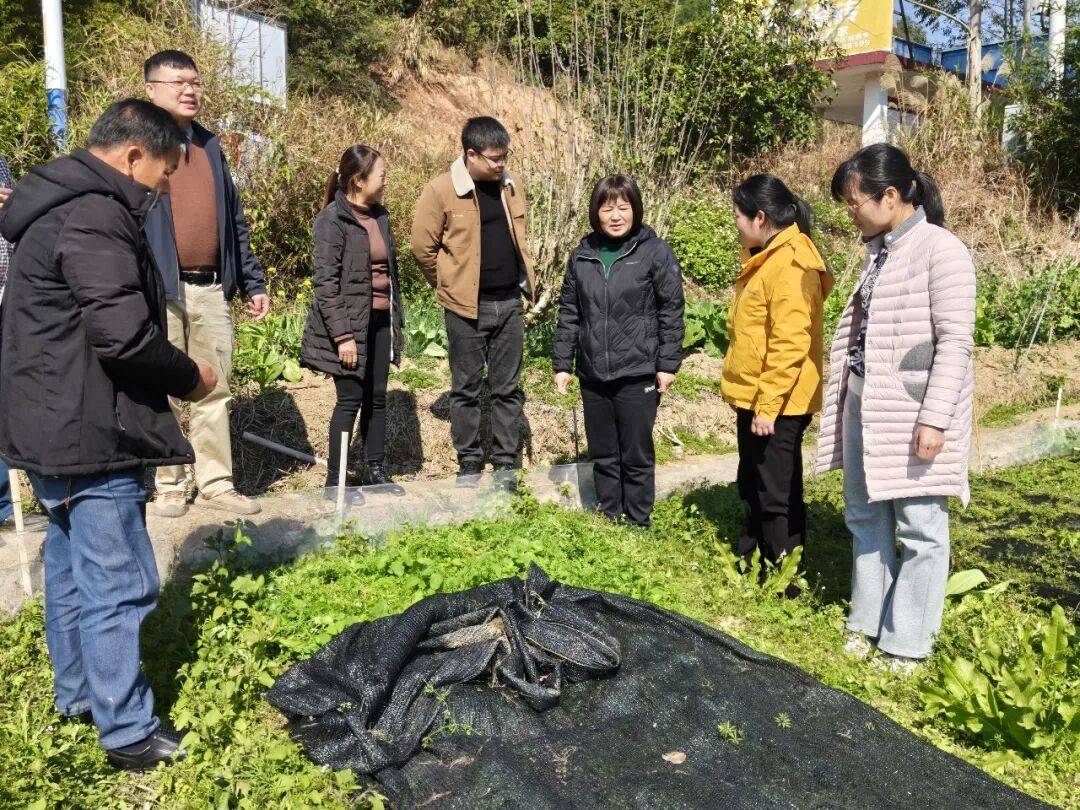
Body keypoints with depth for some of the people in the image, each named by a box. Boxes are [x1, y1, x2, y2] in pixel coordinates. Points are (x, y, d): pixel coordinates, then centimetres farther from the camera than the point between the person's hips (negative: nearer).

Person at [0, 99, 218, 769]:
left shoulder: (62, 205, 15)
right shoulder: (95, 217, -19)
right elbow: (123, 335, -26)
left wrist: (172, 373, 13)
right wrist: (189, 377, -9)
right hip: (90, 436, -11)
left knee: (72, 568, 21)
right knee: (117, 585, -2)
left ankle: (78, 694, 36)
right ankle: (129, 734, 9)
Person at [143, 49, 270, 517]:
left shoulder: (209, 145, 17)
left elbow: (234, 220, 18)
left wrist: (253, 282, 14)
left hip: (211, 290, 5)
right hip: (159, 291, -5)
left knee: (215, 392, 8)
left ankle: (216, 484, 17)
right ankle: (169, 486, 16)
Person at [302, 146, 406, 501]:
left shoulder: (380, 216, 12)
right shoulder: (332, 220, -11)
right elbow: (326, 282, -15)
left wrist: (397, 319, 16)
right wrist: (343, 335, -19)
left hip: (380, 321, 7)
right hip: (350, 323, -7)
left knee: (376, 397, 12)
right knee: (350, 399, -2)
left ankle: (375, 471, 24)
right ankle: (334, 481, 10)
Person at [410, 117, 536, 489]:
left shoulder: (510, 187, 5)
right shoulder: (441, 191, -11)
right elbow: (423, 246, -4)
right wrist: (450, 287, 4)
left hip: (509, 303, 4)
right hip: (466, 308, -4)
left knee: (508, 387, 10)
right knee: (466, 388, 8)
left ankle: (506, 462, 20)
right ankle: (469, 463, 20)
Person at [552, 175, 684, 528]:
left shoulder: (655, 252, -5)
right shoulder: (581, 256, 7)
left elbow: (671, 311, -4)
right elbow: (568, 314, 11)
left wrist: (668, 364, -8)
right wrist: (562, 363, 8)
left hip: (638, 375, -4)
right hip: (593, 376, 4)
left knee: (636, 455, 6)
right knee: (603, 455, 14)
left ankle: (637, 525, 20)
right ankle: (609, 521, 28)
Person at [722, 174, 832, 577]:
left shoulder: (791, 266, -18)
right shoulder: (765, 260, 15)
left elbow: (790, 345, -23)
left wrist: (767, 406, -22)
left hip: (775, 406, -10)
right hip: (753, 400, 10)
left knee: (777, 497, 1)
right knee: (753, 488, 20)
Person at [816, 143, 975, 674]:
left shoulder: (941, 250, -12)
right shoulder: (877, 250, 12)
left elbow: (956, 340, -15)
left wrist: (934, 418, -19)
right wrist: (845, 400, 18)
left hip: (914, 413, -8)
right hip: (864, 407, 8)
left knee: (919, 530, 3)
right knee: (865, 518, 15)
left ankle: (907, 644, 14)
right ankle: (868, 621, 29)